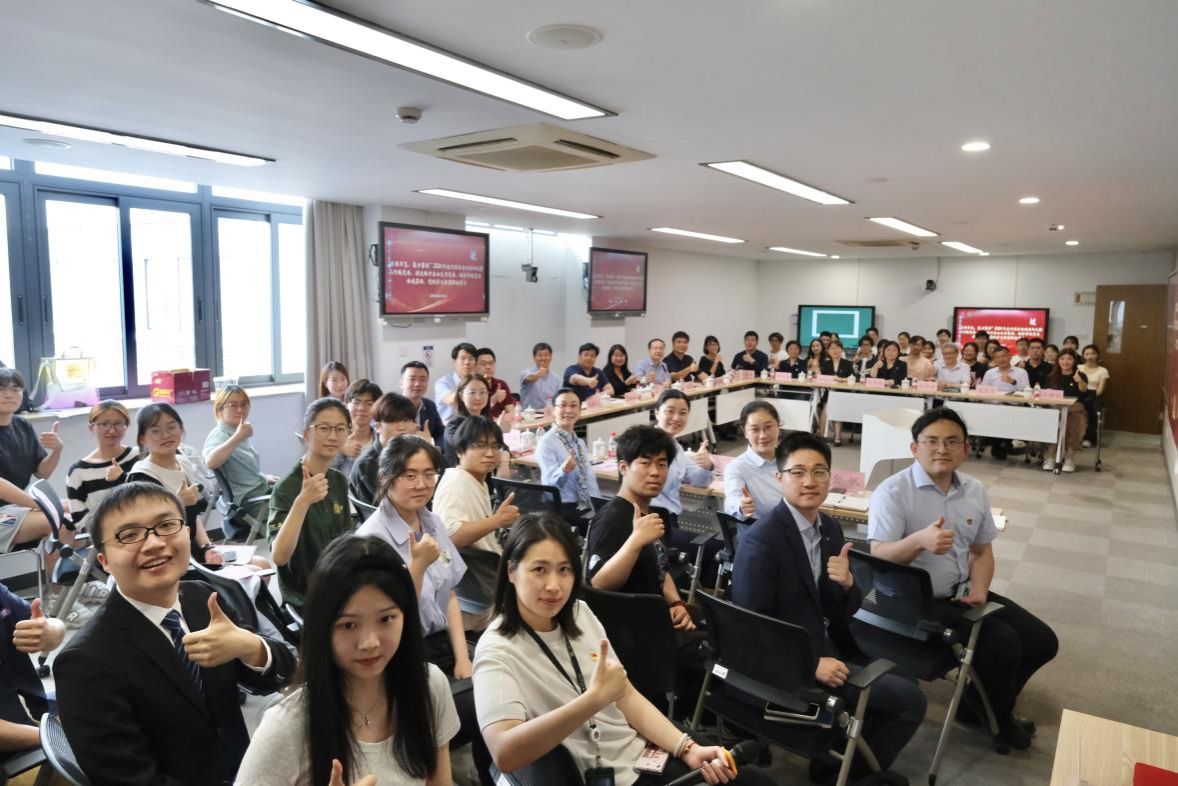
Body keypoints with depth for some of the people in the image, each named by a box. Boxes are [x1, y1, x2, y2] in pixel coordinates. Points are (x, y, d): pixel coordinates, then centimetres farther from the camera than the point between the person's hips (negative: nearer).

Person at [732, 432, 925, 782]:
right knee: (910, 699, -8)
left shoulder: (831, 529, 4)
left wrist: (846, 585, -15)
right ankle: (853, 771, 15)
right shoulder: (761, 540, -21)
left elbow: (844, 612, 7)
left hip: (829, 647, 8)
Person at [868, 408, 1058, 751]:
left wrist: (979, 590, -6)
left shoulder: (975, 490, 5)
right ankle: (997, 719, 11)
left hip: (962, 594, 8)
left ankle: (981, 703, 25)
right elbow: (879, 558, -26)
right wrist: (919, 540, -44)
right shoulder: (893, 492, -17)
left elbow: (982, 551, 13)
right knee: (1003, 643, -21)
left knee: (1042, 641, 5)